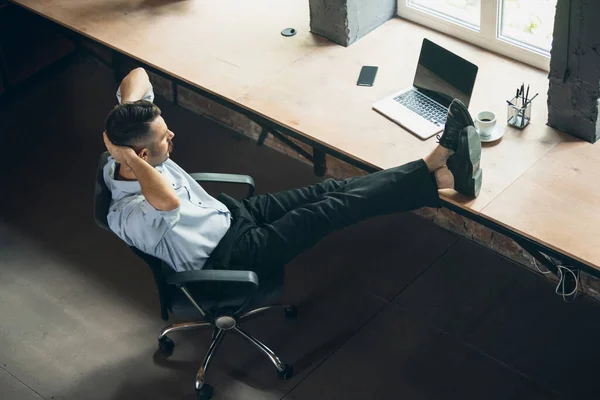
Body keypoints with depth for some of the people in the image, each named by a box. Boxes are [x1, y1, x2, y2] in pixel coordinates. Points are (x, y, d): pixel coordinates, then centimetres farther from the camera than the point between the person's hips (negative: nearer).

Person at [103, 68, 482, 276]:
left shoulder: (123, 161, -10)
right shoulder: (128, 216, -32)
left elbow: (138, 75, -6)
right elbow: (168, 202, -57)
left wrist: (124, 119, -25)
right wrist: (124, 152, -44)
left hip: (230, 213, 8)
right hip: (230, 255, -8)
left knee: (328, 189, -6)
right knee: (332, 208, -16)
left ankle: (438, 167, -12)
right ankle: (440, 176, -13)